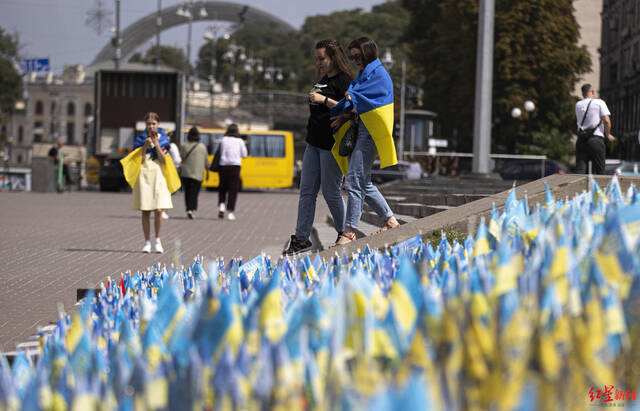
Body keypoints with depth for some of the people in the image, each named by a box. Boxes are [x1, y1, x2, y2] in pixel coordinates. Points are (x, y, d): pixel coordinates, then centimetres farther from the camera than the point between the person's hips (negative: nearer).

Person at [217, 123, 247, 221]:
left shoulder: (223, 140, 0)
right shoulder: (240, 141, 1)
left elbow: (221, 153, -6)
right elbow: (244, 155, 7)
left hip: (224, 166, 0)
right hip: (235, 166, 0)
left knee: (222, 188, 17)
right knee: (233, 190, 3)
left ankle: (221, 205, -4)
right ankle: (230, 212, -2)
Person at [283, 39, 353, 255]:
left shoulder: (344, 81, -11)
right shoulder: (323, 80, 17)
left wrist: (324, 100, -25)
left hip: (332, 145, -9)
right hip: (314, 143, 9)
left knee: (331, 192, -3)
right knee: (307, 191, 5)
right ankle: (301, 237, 7)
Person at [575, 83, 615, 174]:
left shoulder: (578, 105, 12)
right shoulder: (599, 103, 0)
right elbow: (606, 121, -8)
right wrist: (608, 135, 6)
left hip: (581, 139, 4)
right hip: (596, 139, -4)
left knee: (580, 170, -2)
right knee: (598, 171, 3)